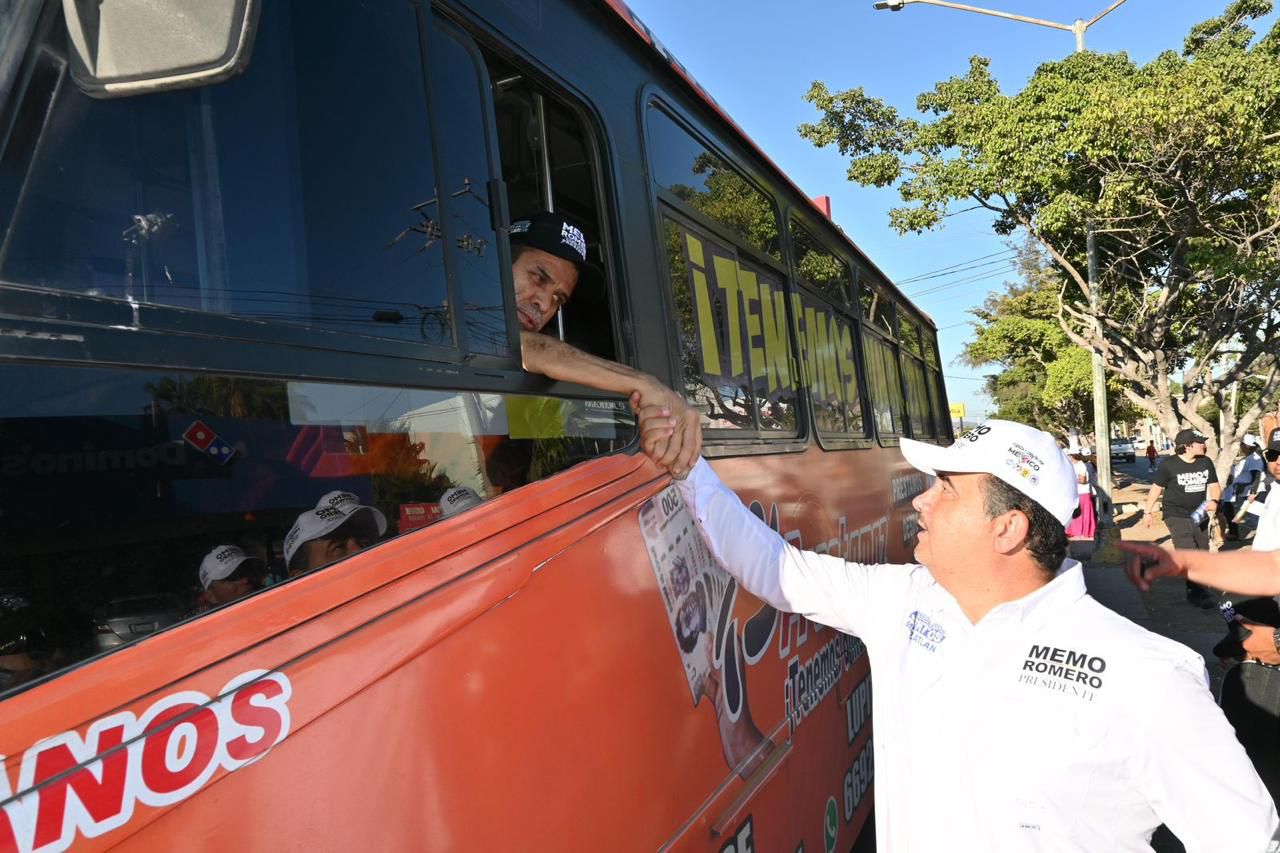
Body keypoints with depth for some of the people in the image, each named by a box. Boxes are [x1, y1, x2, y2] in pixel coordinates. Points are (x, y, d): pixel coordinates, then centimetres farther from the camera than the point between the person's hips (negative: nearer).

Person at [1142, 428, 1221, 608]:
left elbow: (1213, 485, 6)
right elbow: (1156, 488, -5)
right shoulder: (1169, 464, -14)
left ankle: (1197, 589, 26)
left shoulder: (1206, 462, -1)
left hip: (1199, 515, 6)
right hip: (1177, 516, -6)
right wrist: (1148, 512, -2)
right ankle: (1197, 593, -2)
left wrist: (1213, 501, -17)